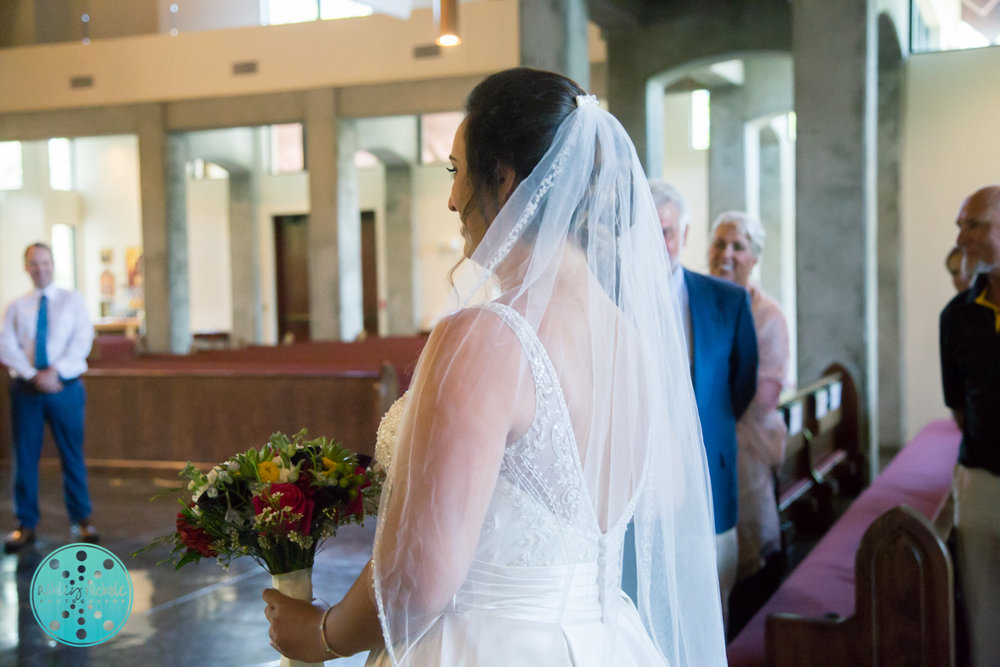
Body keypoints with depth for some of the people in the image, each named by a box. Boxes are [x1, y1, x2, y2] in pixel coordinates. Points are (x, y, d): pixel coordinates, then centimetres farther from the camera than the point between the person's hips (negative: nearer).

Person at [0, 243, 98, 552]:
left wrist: (56, 370, -17)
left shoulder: (73, 300, 7)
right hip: (26, 387, 1)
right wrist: (34, 375, -15)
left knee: (72, 454, 1)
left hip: (65, 386, -1)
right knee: (25, 456, 2)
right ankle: (25, 524, 10)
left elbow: (82, 341, -4)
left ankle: (81, 520, 10)